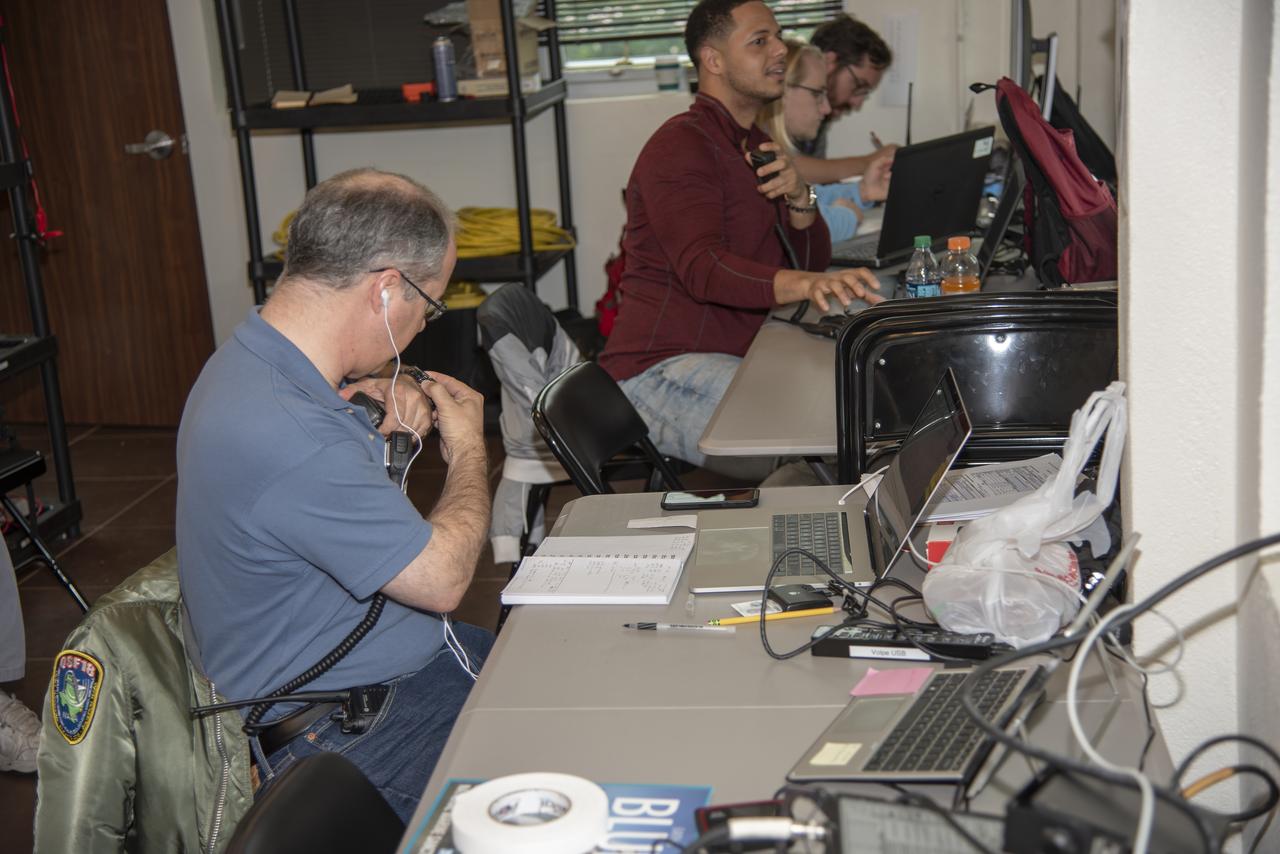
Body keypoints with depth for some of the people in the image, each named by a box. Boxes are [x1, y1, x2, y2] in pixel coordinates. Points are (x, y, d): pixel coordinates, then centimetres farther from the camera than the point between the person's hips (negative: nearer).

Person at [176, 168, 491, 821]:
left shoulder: (257, 360, 1)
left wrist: (397, 396, 2)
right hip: (348, 735, -10)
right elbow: (442, 577, -22)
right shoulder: (288, 439, -31)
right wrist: (467, 447, -5)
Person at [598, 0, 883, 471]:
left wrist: (797, 194, -9)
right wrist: (805, 284, -46)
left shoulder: (758, 146, 18)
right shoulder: (681, 146, -13)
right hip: (661, 369, -9)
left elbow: (813, 259, 13)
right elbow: (702, 269, -29)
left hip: (730, 357, 9)